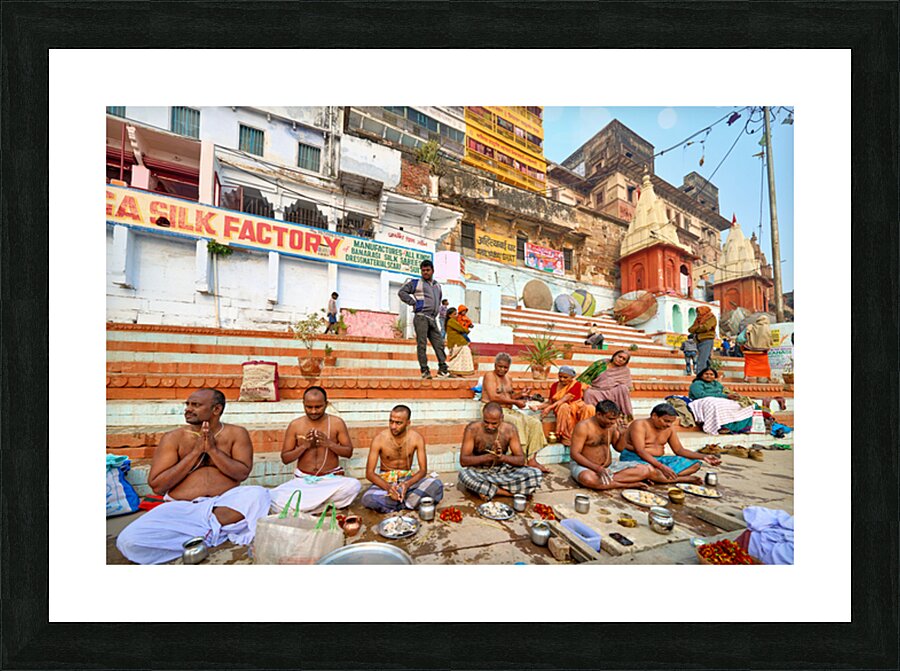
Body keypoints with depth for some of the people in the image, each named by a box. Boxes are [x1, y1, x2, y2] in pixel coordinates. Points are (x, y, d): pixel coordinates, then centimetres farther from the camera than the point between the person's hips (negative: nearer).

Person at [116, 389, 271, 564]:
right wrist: (196, 452, -11)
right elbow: (157, 486, -2)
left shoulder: (236, 434, 2)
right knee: (129, 540, -24)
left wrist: (213, 449, -12)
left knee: (259, 494, -31)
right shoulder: (174, 437, 4)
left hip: (226, 504, -1)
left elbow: (242, 473, -6)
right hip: (182, 508, 2)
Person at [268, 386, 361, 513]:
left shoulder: (337, 423, -2)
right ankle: (326, 504, -14)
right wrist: (304, 446, -15)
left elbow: (349, 452, 1)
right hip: (303, 480, 0)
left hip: (331, 479, 0)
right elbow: (285, 458, 3)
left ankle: (300, 505, -15)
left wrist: (329, 444, -16)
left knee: (354, 485, -31)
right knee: (275, 497, -28)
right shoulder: (295, 425, 0)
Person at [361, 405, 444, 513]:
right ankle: (406, 501, -16)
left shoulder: (417, 438, -11)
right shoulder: (380, 439, -14)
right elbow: (369, 473, -13)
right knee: (368, 499, -35)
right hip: (386, 480, -1)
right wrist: (387, 487, -31)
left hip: (407, 478, 1)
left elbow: (423, 470, -9)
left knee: (437, 485, -27)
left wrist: (407, 484, -28)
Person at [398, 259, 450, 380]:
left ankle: (443, 369, 5)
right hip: (421, 317, -6)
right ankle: (425, 371, -5)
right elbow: (402, 292, 0)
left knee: (439, 343, 1)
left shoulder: (437, 286, 23)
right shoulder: (416, 282, 6)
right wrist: (413, 303, -7)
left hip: (432, 319, 6)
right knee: (421, 344, -8)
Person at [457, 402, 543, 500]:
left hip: (502, 470, 2)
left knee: (536, 474, -21)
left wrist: (502, 457, -30)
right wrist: (489, 456, -32)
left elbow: (521, 460, -9)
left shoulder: (509, 429, -10)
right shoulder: (473, 429, -16)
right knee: (464, 474, -37)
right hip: (480, 471, -2)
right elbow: (463, 460, -19)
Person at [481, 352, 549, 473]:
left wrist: (520, 395, 0)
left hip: (509, 410, 8)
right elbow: (493, 397, -17)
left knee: (535, 422, -10)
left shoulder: (508, 378, 18)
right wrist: (515, 402, -14)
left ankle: (531, 459, -12)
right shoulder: (490, 375, -7)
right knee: (517, 422, -32)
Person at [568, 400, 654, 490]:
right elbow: (574, 453, -20)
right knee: (588, 479, -42)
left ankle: (607, 479, -20)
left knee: (647, 469, -10)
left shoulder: (611, 426, 4)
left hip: (609, 466, 6)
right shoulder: (584, 426, -16)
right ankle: (630, 484, -23)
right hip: (585, 466, -6)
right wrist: (597, 468, -31)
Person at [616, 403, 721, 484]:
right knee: (651, 471, -41)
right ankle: (686, 479, -16)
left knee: (695, 464, -2)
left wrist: (703, 457, -3)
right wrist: (661, 466, -33)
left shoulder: (669, 428, 8)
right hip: (635, 458, -8)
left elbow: (679, 450, 11)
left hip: (658, 460, 8)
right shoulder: (640, 425, -16)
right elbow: (640, 451, -24)